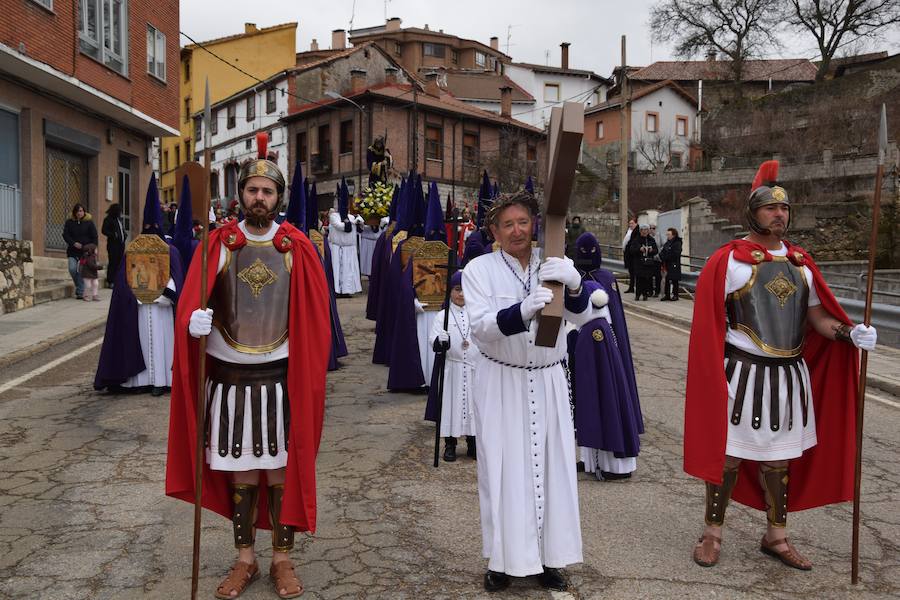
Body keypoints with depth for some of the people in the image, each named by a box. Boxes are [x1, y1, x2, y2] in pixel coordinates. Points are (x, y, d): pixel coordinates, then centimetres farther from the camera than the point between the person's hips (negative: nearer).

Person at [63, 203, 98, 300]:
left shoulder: (89, 223, 4)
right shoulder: (69, 222, 9)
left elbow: (94, 237, 4)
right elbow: (65, 235, 3)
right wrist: (74, 243, -11)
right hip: (73, 251, 2)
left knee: (82, 271, -4)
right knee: (72, 269, -12)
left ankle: (80, 292, 2)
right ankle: (80, 287, 10)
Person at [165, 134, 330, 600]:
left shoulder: (297, 248, -1)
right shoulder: (219, 244, 0)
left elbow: (313, 316, 1)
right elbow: (192, 304, -5)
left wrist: (309, 373, -3)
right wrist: (194, 322, -28)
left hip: (281, 375, 0)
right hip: (229, 375, 1)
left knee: (282, 469, 6)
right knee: (240, 470, 10)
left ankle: (282, 559, 23)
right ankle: (245, 559, 26)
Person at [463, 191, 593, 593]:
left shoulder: (553, 265, 1)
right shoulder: (480, 268, -6)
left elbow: (581, 317, -11)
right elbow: (480, 327, -20)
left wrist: (574, 285, -33)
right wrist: (523, 310, -39)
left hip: (548, 382, 3)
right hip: (500, 384, -2)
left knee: (551, 469, 7)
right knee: (504, 472, 2)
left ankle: (548, 557, 23)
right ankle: (503, 559, 18)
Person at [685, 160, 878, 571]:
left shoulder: (799, 262, 9)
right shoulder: (728, 260, -8)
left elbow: (818, 315, 9)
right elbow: (710, 325, -8)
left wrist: (849, 333, -11)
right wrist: (716, 375, -12)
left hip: (790, 375, 5)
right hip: (743, 375, -5)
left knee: (779, 459, 15)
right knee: (729, 456, 3)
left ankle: (776, 537, 31)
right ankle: (712, 534, 20)